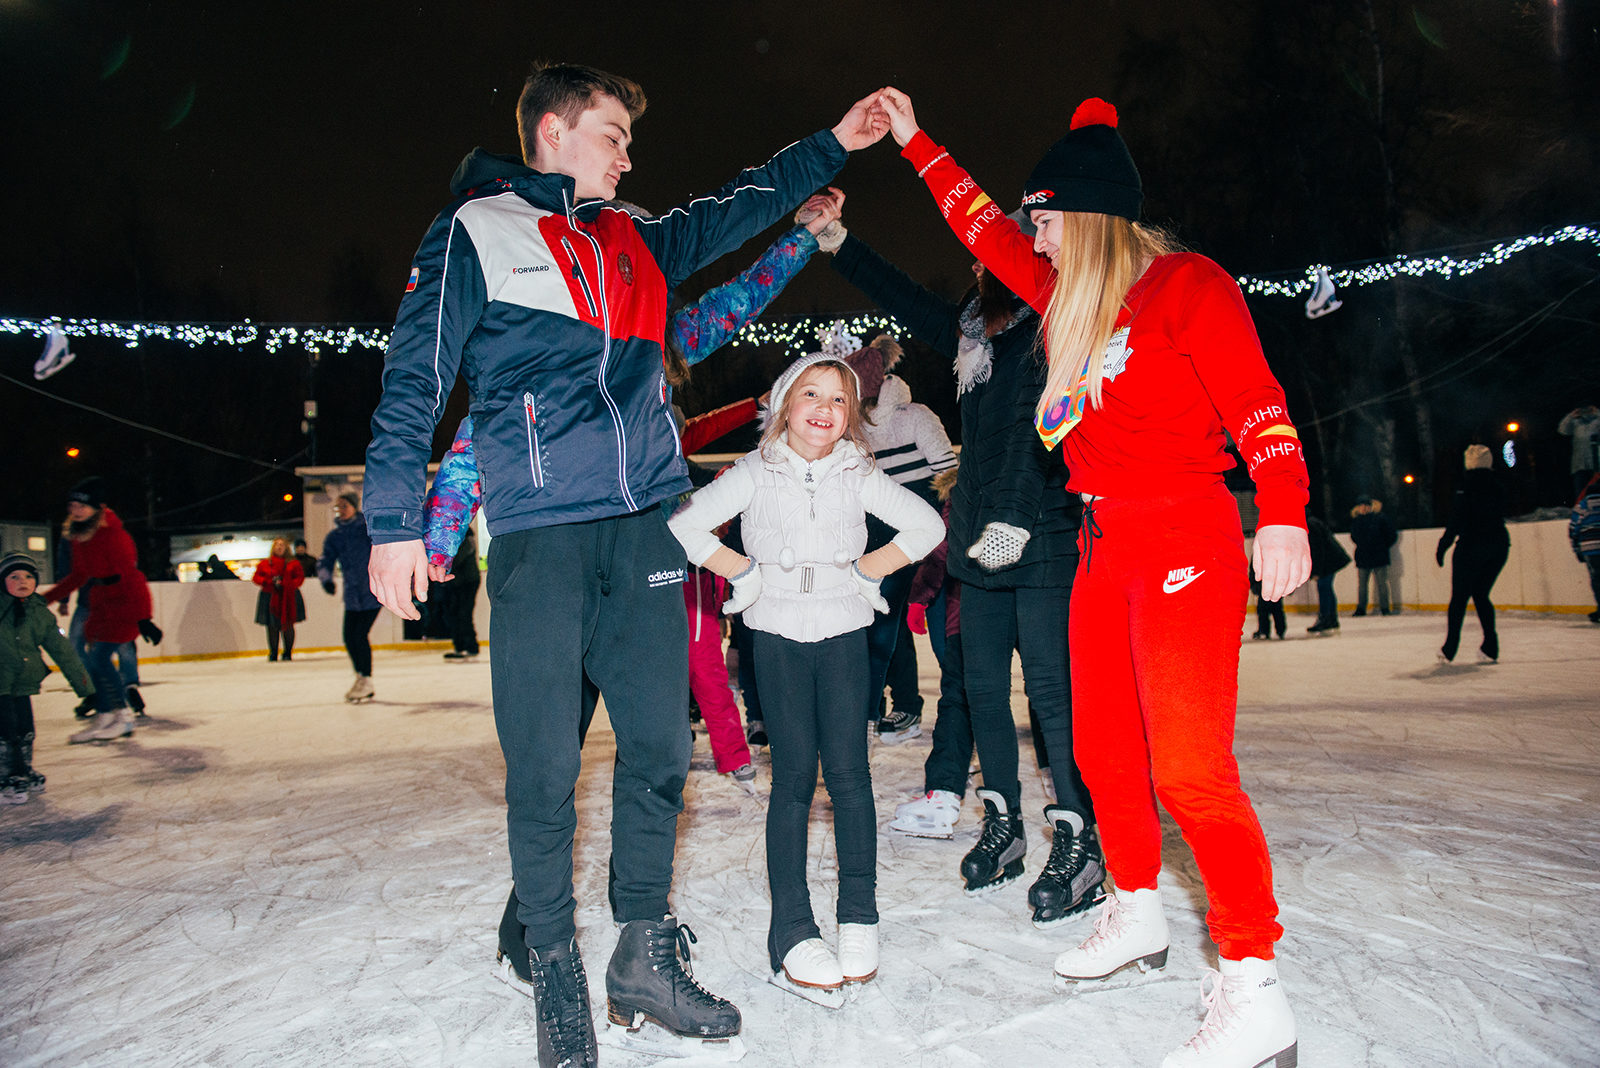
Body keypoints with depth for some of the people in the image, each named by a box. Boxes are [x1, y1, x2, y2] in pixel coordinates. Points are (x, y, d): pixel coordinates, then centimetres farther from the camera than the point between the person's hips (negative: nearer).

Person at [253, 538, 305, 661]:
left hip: (288, 597, -1)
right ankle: (273, 653, 14)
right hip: (270, 597, 1)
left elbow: (300, 577, 1)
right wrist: (270, 582, -11)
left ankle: (288, 653, 11)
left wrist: (286, 584, -14)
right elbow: (256, 577, 7)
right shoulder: (264, 564, 9)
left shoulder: (293, 563, 6)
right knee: (272, 626, 1)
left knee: (287, 625, 0)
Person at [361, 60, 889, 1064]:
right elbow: (414, 381, 0)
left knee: (659, 747, 6)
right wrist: (398, 523, -6)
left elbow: (736, 208, 31)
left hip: (646, 525, 5)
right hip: (539, 531, -5)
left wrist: (835, 143, 30)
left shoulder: (635, 238, 20)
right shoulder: (473, 233, 4)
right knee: (545, 767, -1)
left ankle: (646, 955, 22)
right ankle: (558, 976, 18)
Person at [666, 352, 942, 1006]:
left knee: (849, 772, -4)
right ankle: (792, 934, 4)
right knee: (794, 778, -3)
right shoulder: (754, 474, 1)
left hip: (844, 633, 1)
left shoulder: (859, 475, 5)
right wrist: (745, 572, -5)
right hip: (779, 637, -1)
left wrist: (866, 570, 2)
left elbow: (927, 526, 9)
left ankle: (858, 916, 9)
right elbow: (682, 527, -2)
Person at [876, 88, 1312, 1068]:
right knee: (1105, 753, 14)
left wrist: (1283, 511, -29)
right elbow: (985, 230, 26)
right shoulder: (1073, 295, 15)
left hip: (1185, 539, -8)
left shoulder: (1185, 284, -6)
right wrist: (917, 146, 32)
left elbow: (1256, 399, -15)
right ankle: (1138, 913, 33)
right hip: (1105, 545, 8)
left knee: (1189, 768, -12)